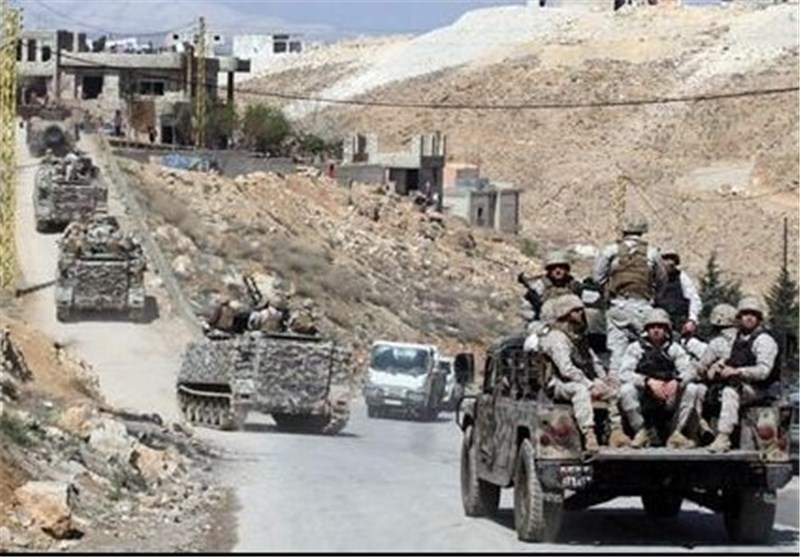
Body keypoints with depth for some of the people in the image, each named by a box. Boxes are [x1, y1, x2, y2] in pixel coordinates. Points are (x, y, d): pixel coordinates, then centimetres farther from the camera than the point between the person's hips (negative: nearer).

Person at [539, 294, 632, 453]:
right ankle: (589, 436, -50)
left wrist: (604, 378, 4)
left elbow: (594, 361, 24)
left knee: (614, 389, -5)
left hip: (585, 381, 9)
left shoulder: (579, 337, 20)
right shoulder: (556, 337, -10)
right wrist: (590, 386, -24)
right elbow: (566, 369, -21)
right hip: (559, 385, -9)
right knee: (580, 390, -39)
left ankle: (617, 432, -10)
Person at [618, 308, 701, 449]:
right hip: (643, 402, -2)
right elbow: (624, 373, -12)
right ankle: (641, 432, -12)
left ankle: (676, 434, -14)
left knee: (692, 389, -21)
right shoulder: (636, 348, 1)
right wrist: (649, 381, -28)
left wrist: (676, 381, -27)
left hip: (669, 401, 2)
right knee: (626, 390, -31)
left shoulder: (674, 348, 7)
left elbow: (689, 371, -4)